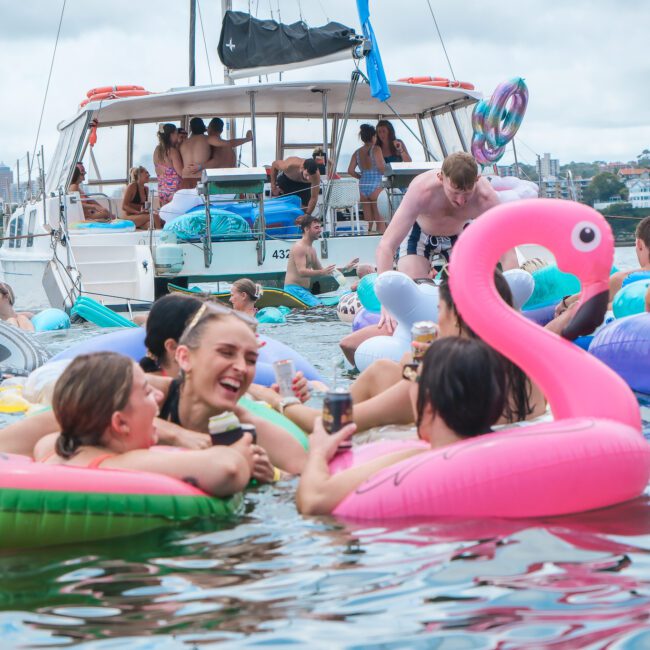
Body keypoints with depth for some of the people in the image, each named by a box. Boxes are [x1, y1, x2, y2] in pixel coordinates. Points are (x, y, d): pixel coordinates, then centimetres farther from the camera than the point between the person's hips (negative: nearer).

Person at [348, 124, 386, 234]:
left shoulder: (357, 152, 8)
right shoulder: (376, 149, -7)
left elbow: (350, 170, 3)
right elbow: (381, 168, -16)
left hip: (363, 188, 5)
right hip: (376, 187, -5)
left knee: (368, 221, 12)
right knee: (380, 220, 0)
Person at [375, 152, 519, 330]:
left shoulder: (486, 197, -38)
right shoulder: (422, 190, -42)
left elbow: (507, 252, -35)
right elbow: (386, 246, -44)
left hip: (460, 233, 2)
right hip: (419, 232, -2)